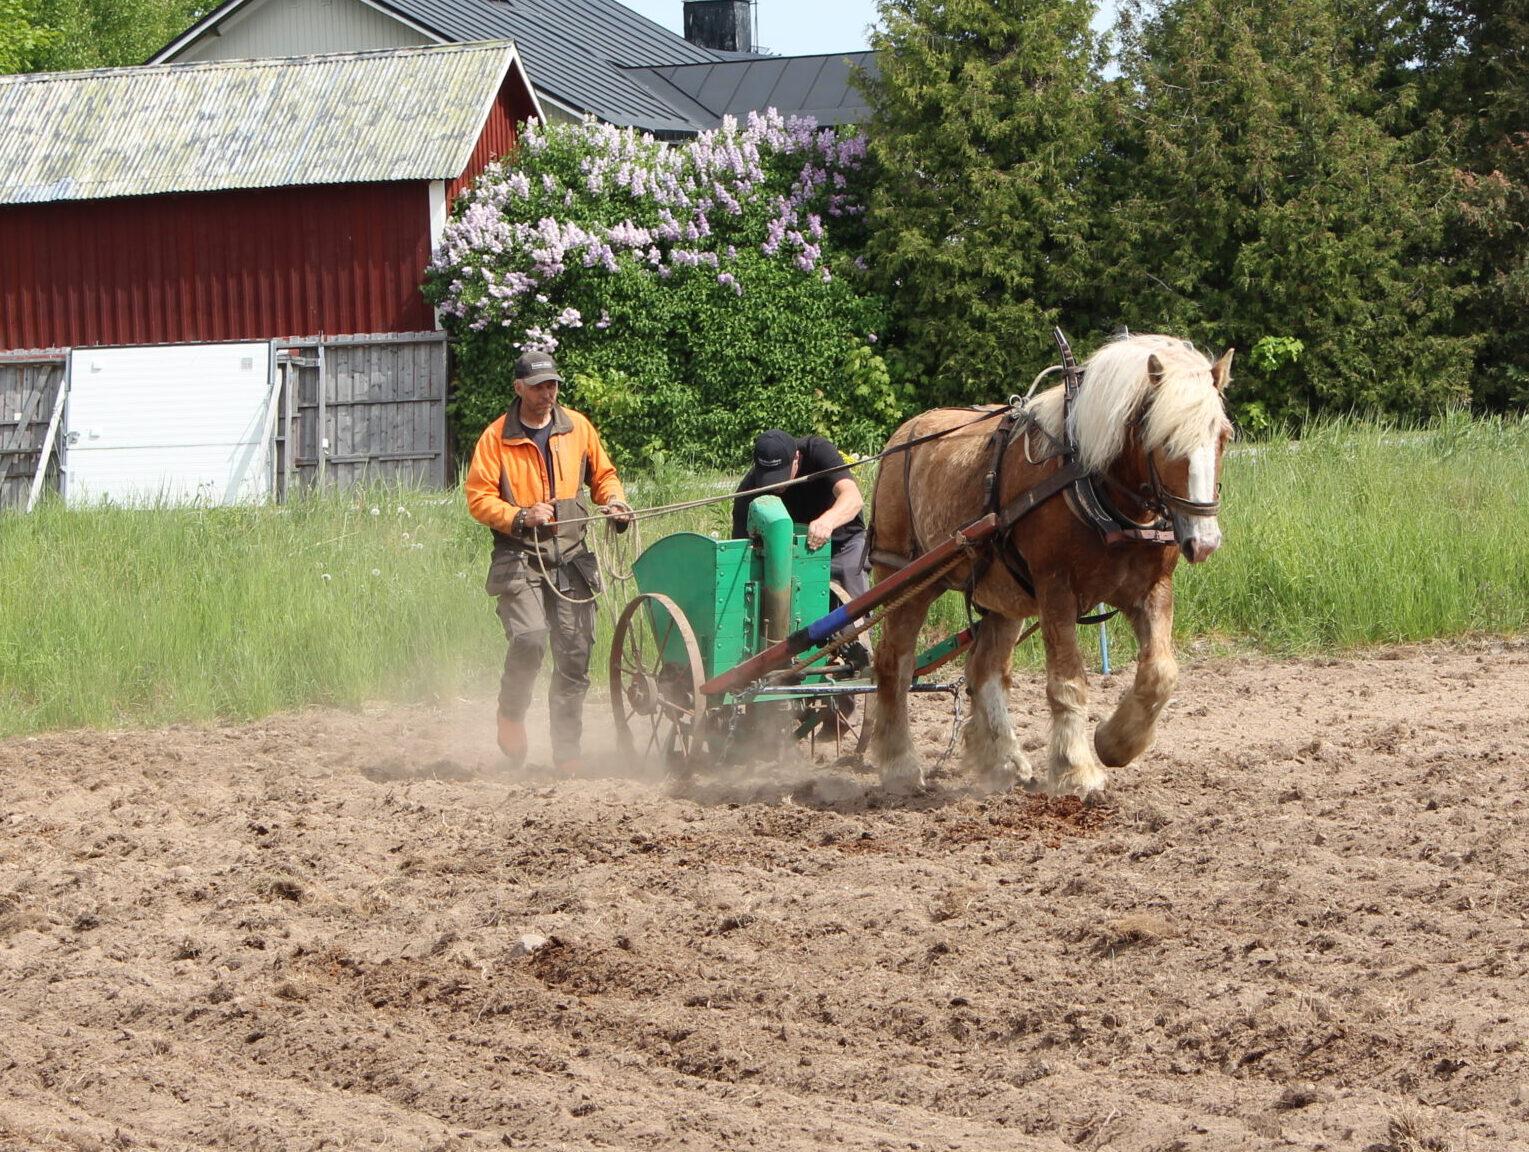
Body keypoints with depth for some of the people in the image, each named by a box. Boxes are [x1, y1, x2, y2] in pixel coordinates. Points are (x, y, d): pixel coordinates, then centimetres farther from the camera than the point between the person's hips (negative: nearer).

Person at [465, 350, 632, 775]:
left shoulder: (578, 428, 11)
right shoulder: (497, 437, 0)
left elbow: (603, 475, 23)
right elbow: (478, 498, -3)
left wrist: (615, 502, 1)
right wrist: (521, 517, -17)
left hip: (570, 557, 3)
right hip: (519, 557, -3)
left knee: (574, 654, 1)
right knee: (528, 638, -23)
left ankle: (567, 753, 11)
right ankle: (511, 715, 3)